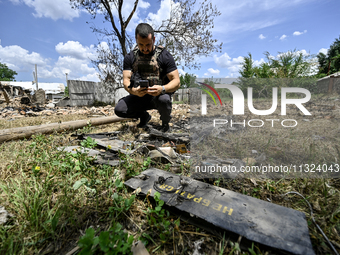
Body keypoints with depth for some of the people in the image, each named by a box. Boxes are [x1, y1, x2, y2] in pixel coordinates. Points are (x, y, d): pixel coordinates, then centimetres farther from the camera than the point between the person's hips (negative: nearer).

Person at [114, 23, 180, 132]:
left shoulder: (164, 56, -9)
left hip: (159, 94, -3)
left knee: (163, 99, -39)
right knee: (119, 109, -18)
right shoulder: (130, 57, 0)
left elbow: (176, 82, -14)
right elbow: (126, 80, -7)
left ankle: (165, 122, -2)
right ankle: (144, 116, 13)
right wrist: (134, 91, -32)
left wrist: (162, 89, -36)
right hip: (140, 96, 3)